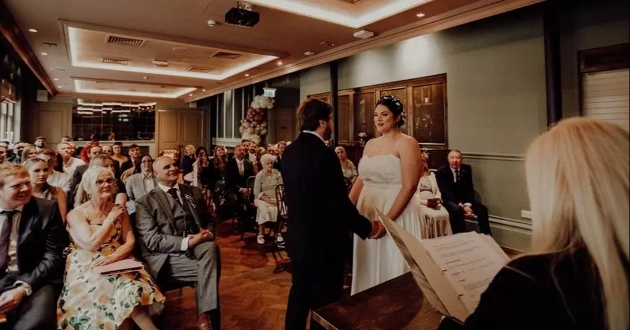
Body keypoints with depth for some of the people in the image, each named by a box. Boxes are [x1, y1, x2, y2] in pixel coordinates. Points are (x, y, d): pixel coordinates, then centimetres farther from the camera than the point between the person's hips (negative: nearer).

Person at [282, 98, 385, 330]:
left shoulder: (289, 152, 3)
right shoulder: (324, 154, -23)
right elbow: (339, 203, -22)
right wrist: (368, 227, -8)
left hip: (298, 239, 8)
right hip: (323, 243, -8)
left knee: (299, 295, 23)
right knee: (324, 305, 11)